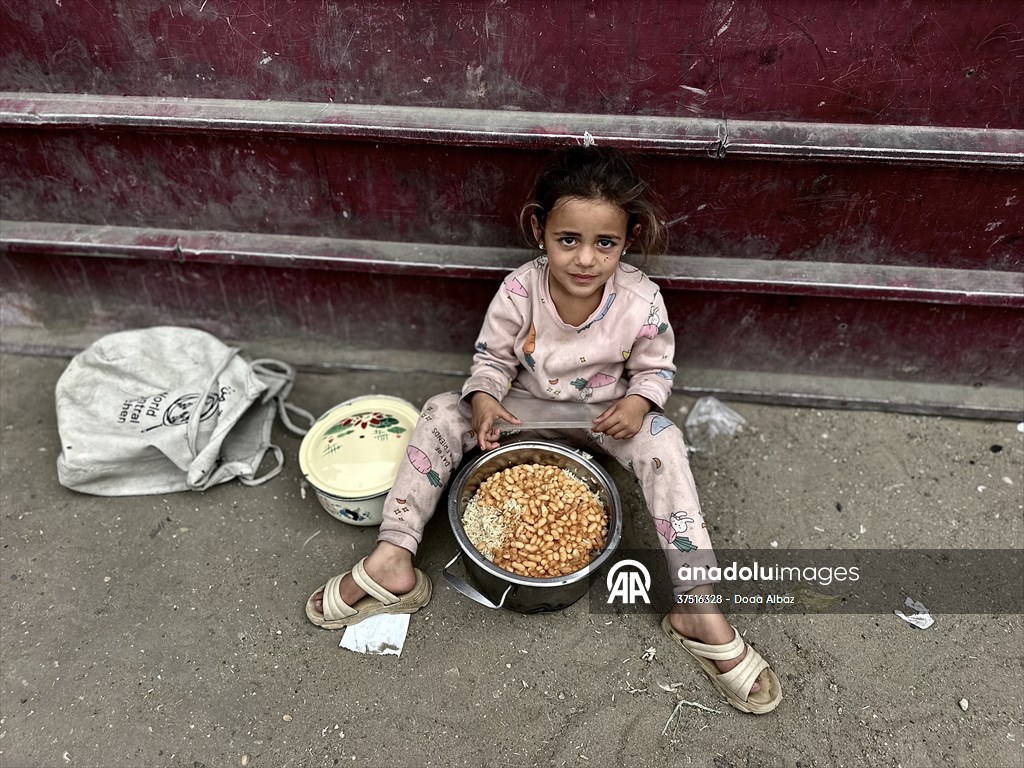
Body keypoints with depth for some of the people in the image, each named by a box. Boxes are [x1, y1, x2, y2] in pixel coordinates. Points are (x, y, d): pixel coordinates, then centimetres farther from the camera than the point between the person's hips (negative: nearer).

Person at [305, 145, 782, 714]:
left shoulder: (641, 301, -22)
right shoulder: (520, 291, -22)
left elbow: (657, 368, -5)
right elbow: (493, 358, -7)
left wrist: (638, 403, -26)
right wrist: (485, 400, -27)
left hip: (606, 412, 0)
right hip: (526, 404, 1)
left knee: (663, 440, -28)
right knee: (442, 416, -19)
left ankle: (697, 608, -19)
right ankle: (391, 563, -15)